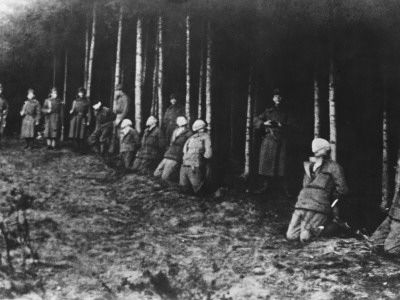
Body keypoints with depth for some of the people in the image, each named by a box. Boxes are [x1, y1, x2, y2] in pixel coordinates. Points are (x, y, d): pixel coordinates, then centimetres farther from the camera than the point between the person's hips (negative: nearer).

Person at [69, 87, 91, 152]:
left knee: (82, 136, -4)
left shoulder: (87, 102, 3)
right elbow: (72, 110, 12)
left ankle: (81, 148, 3)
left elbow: (89, 112, 1)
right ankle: (76, 148, 9)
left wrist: (88, 121, -7)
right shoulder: (75, 101, 10)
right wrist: (71, 111, -13)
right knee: (75, 135, -1)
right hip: (75, 118, 2)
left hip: (83, 119, -2)